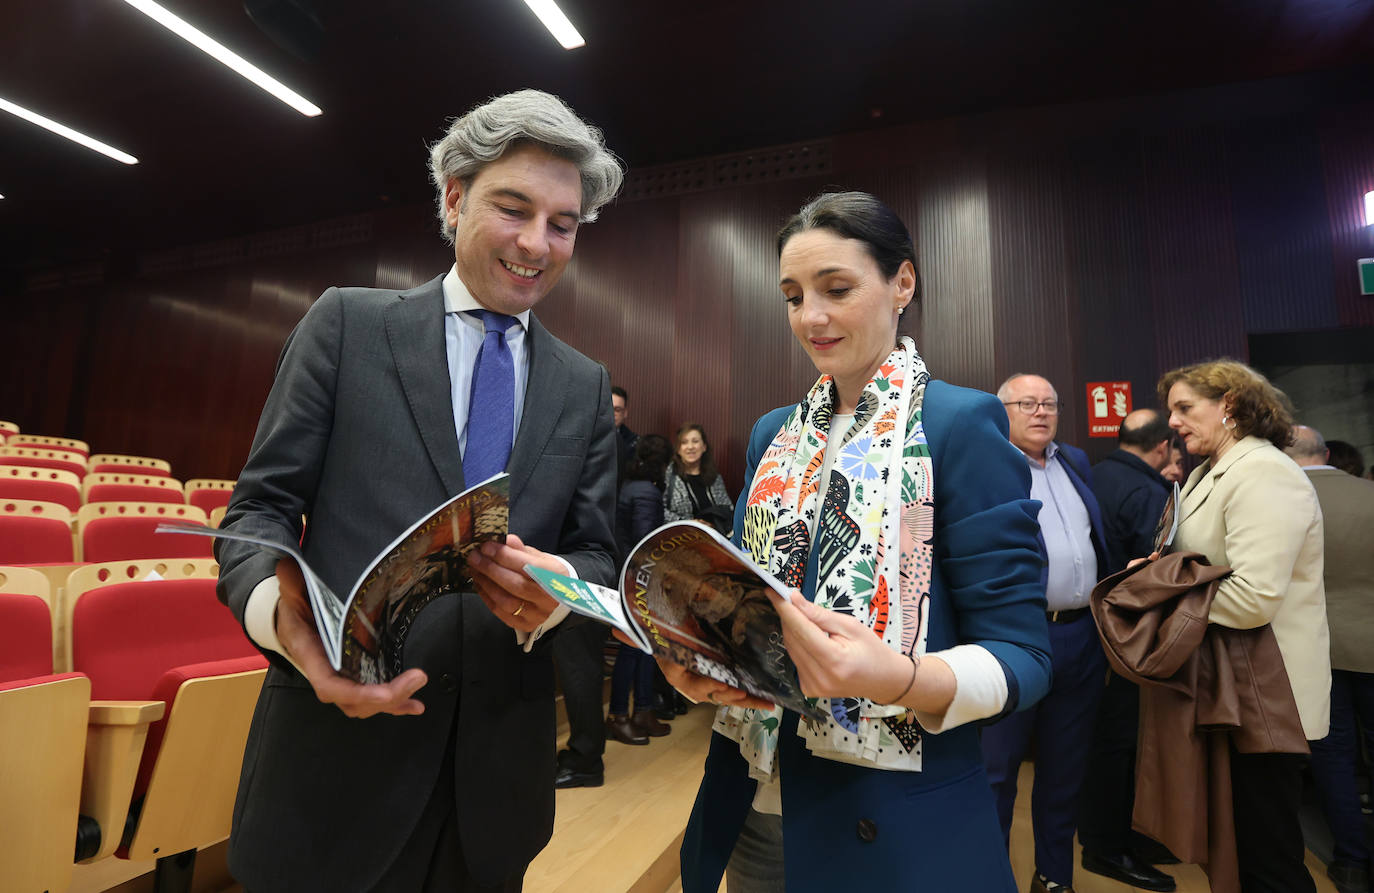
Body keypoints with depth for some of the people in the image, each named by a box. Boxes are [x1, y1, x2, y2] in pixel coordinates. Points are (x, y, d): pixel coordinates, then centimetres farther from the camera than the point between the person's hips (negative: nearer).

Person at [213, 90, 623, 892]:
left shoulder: (585, 387, 6)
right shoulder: (348, 324, -1)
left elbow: (595, 553, 4)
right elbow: (260, 507, -3)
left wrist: (560, 591, -19)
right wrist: (278, 610, -24)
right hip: (336, 745, -2)